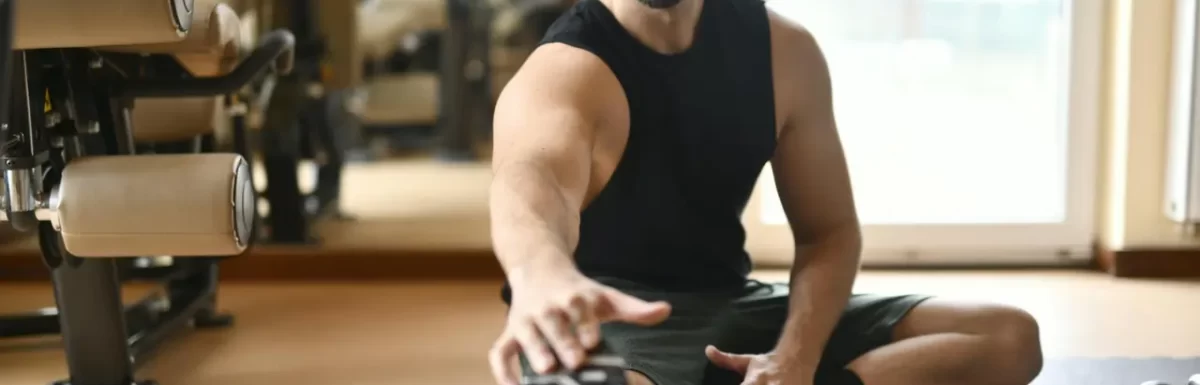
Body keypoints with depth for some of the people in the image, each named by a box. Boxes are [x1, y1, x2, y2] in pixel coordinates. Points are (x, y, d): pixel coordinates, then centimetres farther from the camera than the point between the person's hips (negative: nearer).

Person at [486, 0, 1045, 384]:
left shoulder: (783, 51, 0)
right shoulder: (562, 73, -19)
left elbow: (829, 232, 4)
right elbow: (530, 180, -44)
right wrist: (542, 277, -69)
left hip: (729, 312, 7)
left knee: (1009, 337, -6)